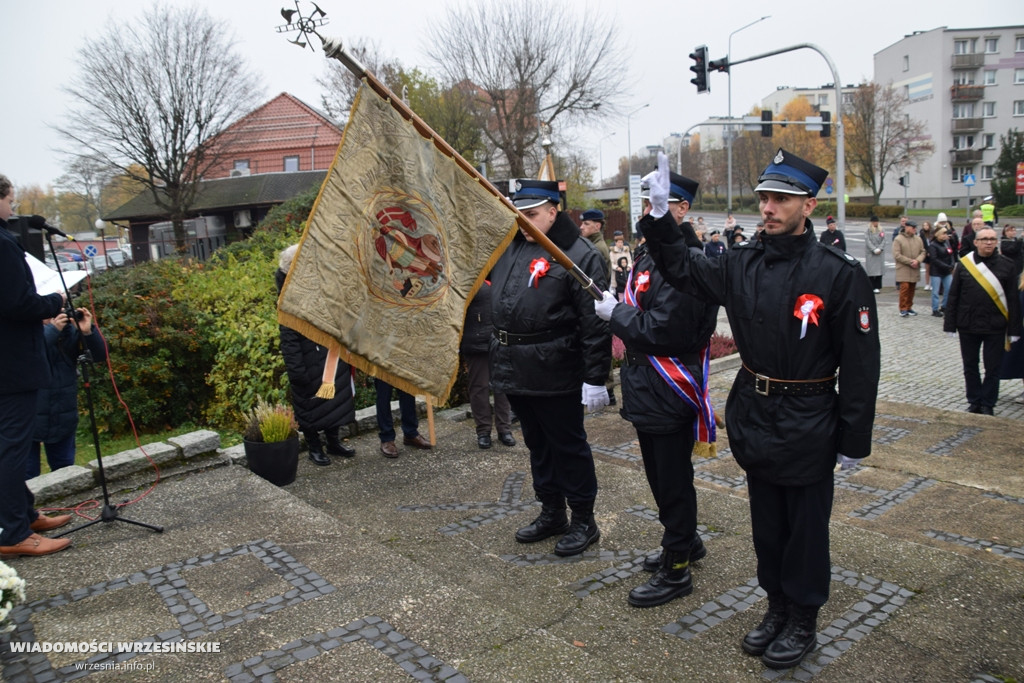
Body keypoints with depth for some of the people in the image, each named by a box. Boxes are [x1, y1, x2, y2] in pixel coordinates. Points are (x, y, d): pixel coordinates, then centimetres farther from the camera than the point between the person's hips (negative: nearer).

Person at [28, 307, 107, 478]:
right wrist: (52, 330, -31)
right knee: (26, 475, 4)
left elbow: (100, 356, -5)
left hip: (62, 418, 4)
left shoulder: (68, 331, -1)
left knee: (65, 472, 14)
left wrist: (88, 332, -21)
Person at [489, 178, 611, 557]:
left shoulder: (580, 255, -12)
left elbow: (595, 323, -16)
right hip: (515, 369, 8)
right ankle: (551, 512, 35)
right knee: (537, 442, 18)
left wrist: (595, 378, -18)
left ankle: (584, 521, 22)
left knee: (568, 444, 5)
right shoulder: (508, 245, 9)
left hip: (555, 374, -7)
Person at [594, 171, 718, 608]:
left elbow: (662, 330, -27)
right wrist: (618, 311, 2)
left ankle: (676, 570, 18)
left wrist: (615, 314, -15)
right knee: (662, 474, 22)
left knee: (672, 481, 3)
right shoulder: (651, 254, 12)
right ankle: (685, 542, 41)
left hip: (669, 392, -10)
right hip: (646, 387, 10)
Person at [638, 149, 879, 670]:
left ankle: (802, 621, 31)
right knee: (766, 525, 18)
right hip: (754, 421, 5)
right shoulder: (743, 265, -1)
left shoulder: (840, 274, -14)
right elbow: (685, 273, 5)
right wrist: (660, 217, -10)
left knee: (805, 529, 11)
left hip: (808, 429, -5)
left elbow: (860, 364, -12)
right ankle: (777, 608, 38)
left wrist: (854, 440, -10)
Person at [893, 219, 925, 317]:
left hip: (915, 269, 5)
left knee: (912, 289, 10)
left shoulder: (918, 239, 10)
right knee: (904, 287, -11)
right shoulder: (898, 239, -7)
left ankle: (909, 307, 21)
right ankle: (903, 309, -4)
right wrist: (910, 261, -15)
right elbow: (896, 255, -12)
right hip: (903, 269, -5)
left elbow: (923, 252, 10)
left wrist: (917, 260, -11)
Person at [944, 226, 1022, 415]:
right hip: (968, 326, 1)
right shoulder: (963, 264, -1)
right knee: (970, 367, 11)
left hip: (995, 328, -1)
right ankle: (974, 401, 25)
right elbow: (953, 296, 2)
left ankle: (987, 404, 19)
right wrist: (951, 325, -1)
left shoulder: (1006, 265, -2)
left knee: (992, 369, 6)